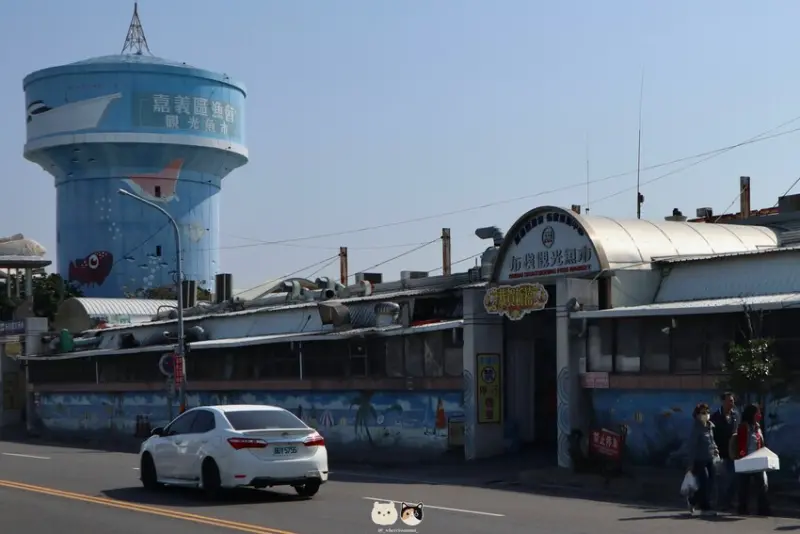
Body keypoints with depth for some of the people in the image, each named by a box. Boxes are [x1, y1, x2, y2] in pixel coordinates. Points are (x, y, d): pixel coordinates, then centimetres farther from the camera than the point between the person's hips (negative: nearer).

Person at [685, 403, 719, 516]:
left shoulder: (710, 427, 10)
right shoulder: (696, 428, -12)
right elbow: (691, 446, -13)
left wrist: (715, 449, 5)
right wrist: (691, 463, -15)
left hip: (710, 460, 8)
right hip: (699, 461, -8)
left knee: (710, 484, 8)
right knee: (705, 484, -6)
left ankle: (692, 501, 26)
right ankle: (705, 508, 5)